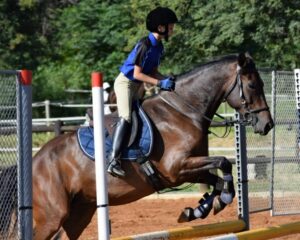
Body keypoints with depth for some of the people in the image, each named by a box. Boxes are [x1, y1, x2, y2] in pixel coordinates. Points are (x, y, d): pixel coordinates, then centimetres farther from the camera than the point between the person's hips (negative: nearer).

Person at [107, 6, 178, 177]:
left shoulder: (159, 47, 4)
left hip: (136, 86, 10)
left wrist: (167, 79, -9)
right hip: (125, 82, -10)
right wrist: (160, 83, -25)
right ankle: (114, 160, -31)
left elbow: (153, 72, 9)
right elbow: (137, 74, -23)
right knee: (125, 118, -23)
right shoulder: (145, 45, -23)